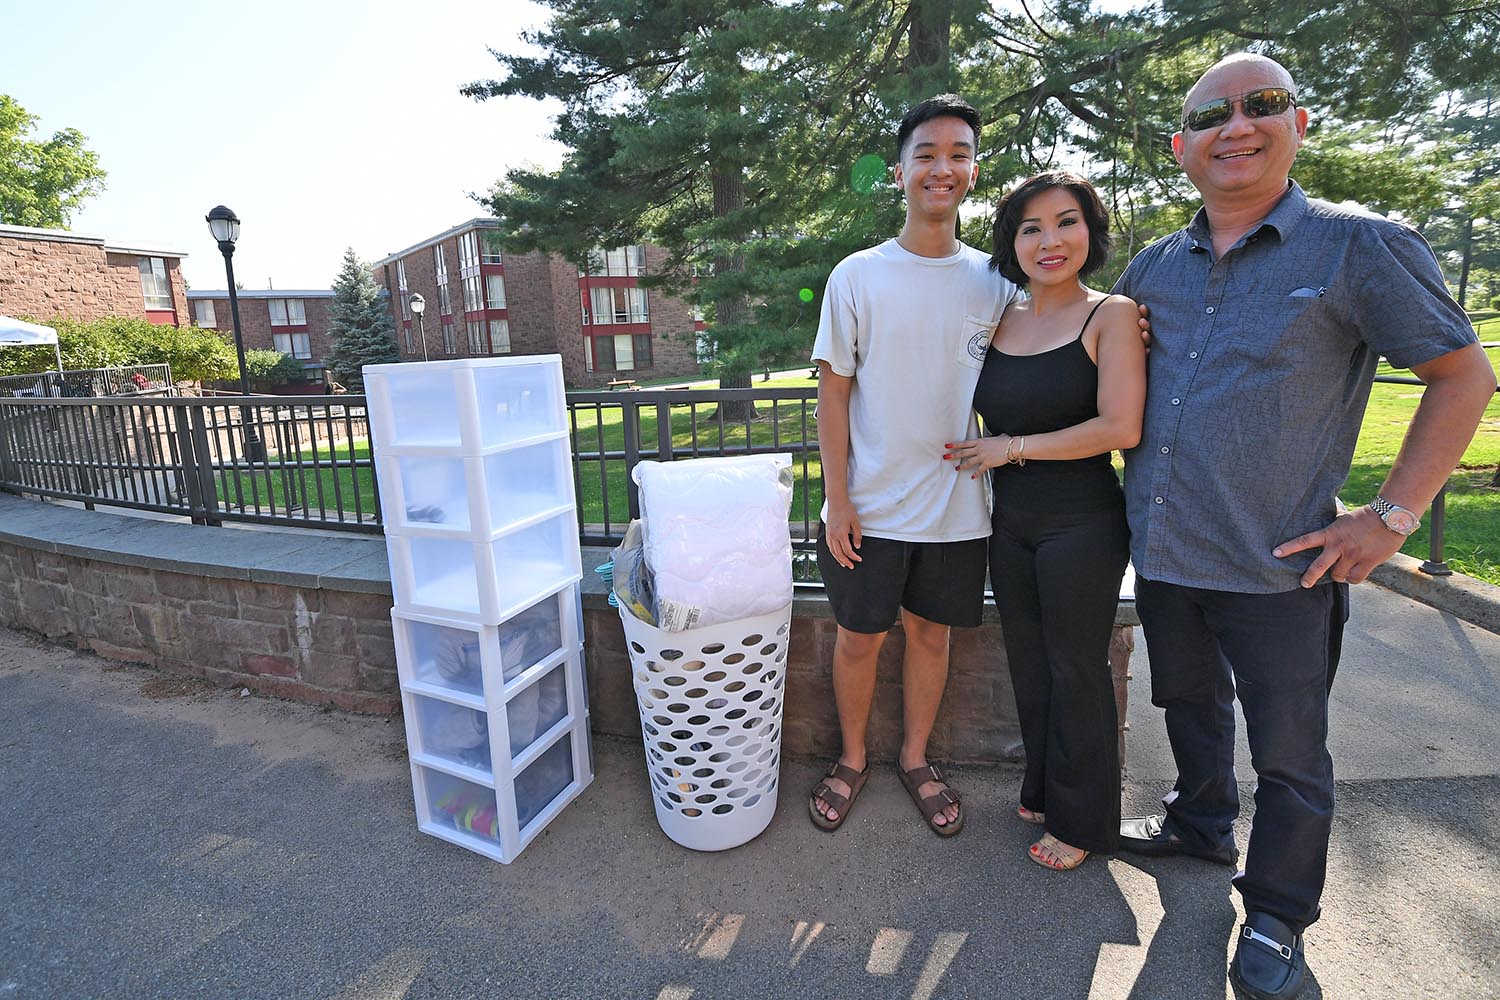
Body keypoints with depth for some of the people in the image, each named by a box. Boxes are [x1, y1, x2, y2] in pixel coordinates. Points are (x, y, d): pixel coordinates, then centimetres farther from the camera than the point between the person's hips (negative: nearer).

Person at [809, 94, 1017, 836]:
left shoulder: (994, 282, 4)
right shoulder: (856, 276, -3)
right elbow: (833, 394, -5)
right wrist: (836, 498, -8)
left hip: (957, 506, 2)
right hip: (869, 505, -2)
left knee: (931, 631, 13)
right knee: (859, 635, 9)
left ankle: (915, 758, 35)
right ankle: (852, 758, 33)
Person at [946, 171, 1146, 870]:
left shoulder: (1110, 316, -8)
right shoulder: (999, 320, 7)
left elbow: (1121, 427, -18)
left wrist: (1014, 448, -14)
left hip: (1082, 523, -5)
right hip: (1009, 520, 5)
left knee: (1075, 669, 7)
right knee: (1027, 661, 16)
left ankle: (1080, 819, 28)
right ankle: (1042, 789, 38)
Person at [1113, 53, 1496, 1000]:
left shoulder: (1358, 246, -6)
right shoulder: (1152, 266, 7)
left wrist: (1392, 515, -9)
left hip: (1276, 568, -4)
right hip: (1161, 554, 5)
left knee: (1288, 753, 11)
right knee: (1190, 704, 23)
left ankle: (1276, 913, 33)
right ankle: (1201, 824, 48)